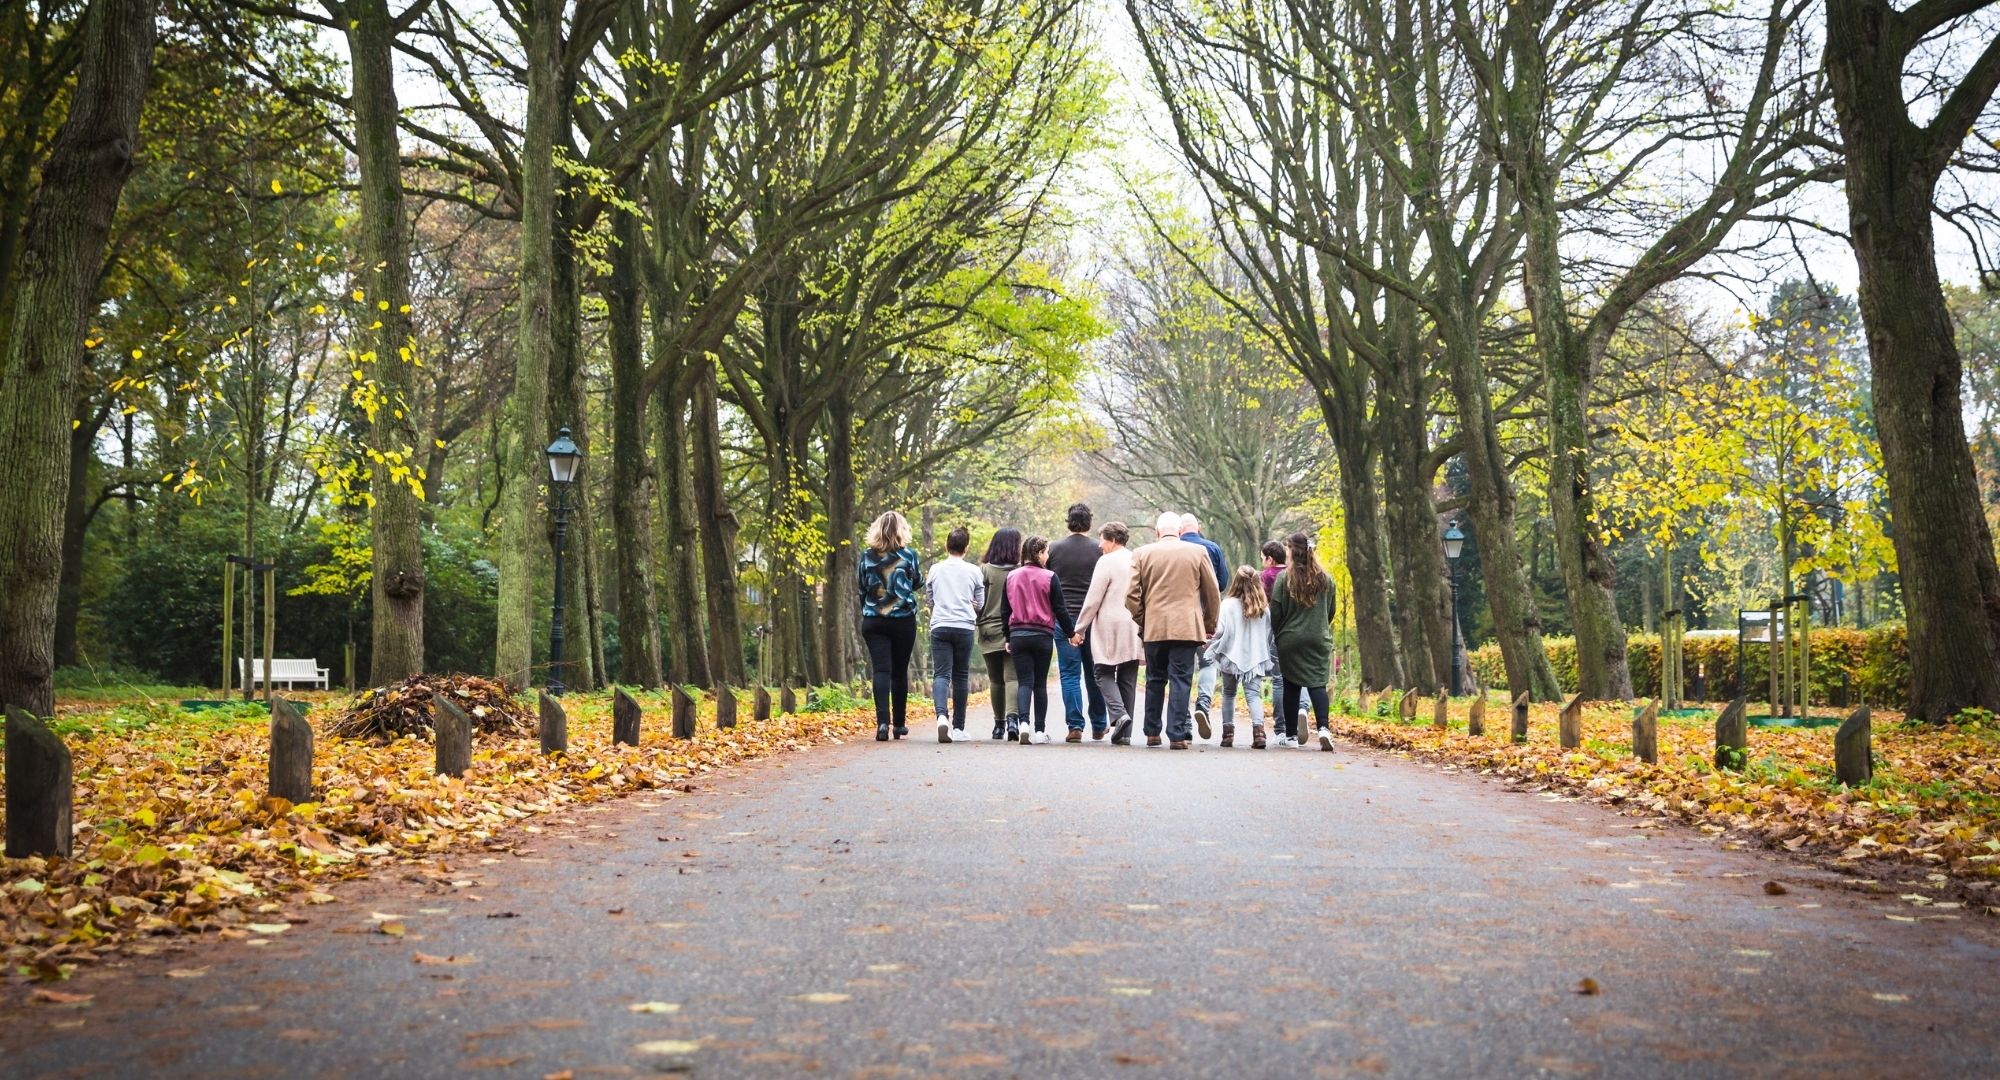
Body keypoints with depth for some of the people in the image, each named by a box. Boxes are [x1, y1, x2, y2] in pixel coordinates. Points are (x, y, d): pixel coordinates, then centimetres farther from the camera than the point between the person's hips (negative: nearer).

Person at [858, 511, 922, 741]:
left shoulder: (867, 556, -1)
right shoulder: (908, 555, -6)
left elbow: (861, 588, 8)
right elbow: (918, 583, 9)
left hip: (873, 621, 0)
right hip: (904, 621, 0)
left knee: (881, 670, -3)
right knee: (900, 671, 11)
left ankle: (882, 721, -20)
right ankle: (898, 723, 18)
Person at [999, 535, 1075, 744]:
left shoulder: (1011, 577, 5)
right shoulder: (1049, 578, -6)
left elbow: (1004, 611, 9)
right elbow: (1060, 609, -5)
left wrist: (1008, 637, 17)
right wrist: (1071, 632, 7)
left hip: (1018, 635, 2)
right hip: (1043, 635, -2)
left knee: (1024, 681, 2)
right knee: (1040, 683, 8)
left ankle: (1023, 722, -21)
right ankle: (1040, 730, 9)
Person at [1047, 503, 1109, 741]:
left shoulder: (1054, 549, 1)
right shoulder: (1099, 550, -2)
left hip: (1063, 620, 0)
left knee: (1069, 674, 2)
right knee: (1094, 674, 12)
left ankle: (1075, 725, -6)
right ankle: (1098, 726, 20)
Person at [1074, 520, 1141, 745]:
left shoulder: (1106, 562, -8)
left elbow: (1093, 599, -9)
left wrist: (1079, 629, -2)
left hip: (1109, 629, -6)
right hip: (1134, 631, 6)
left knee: (1103, 673, 4)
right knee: (1128, 679, 7)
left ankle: (1117, 713, -19)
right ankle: (1124, 733, 7)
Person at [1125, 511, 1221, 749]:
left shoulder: (1142, 554, 4)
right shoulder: (1197, 552, 3)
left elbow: (1131, 595, 0)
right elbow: (1213, 593, 7)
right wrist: (1209, 625, 17)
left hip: (1154, 628, 1)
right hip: (1187, 627, -1)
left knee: (1155, 680, 13)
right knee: (1180, 681, -1)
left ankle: (1152, 733, 17)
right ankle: (1177, 735, -5)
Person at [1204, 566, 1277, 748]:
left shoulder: (1228, 604, -9)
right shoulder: (1264, 608, 2)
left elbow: (1221, 631, -12)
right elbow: (1269, 635, 9)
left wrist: (1212, 651, 2)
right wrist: (1270, 658, 21)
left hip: (1231, 656, -1)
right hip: (1256, 658, 1)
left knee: (1228, 693, 15)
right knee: (1253, 694, -1)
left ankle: (1228, 733, 15)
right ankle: (1258, 730, -21)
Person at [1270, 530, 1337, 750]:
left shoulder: (1284, 577, -8)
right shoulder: (1325, 579, 4)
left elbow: (1276, 611, -7)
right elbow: (1331, 611, 10)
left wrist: (1277, 635, 9)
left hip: (1290, 640, -2)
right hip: (1319, 641, 2)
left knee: (1291, 686, 7)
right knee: (1317, 683, 0)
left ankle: (1291, 735, 12)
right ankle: (1323, 728, -20)